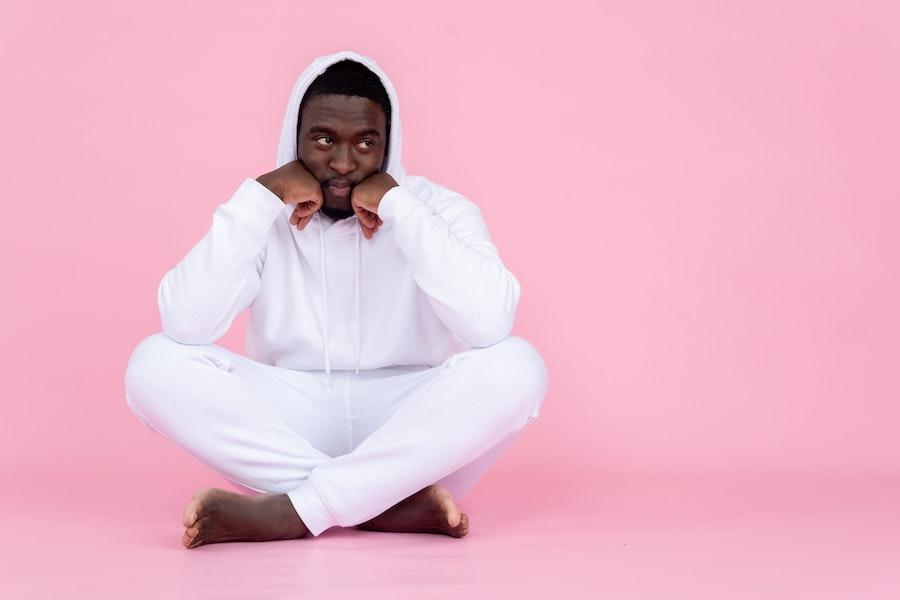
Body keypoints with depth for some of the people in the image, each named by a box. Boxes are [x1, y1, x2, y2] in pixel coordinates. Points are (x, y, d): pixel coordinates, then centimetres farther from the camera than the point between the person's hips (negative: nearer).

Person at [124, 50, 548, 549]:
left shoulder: (439, 208, -5)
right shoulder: (268, 216, -1)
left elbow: (490, 324, -26)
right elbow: (184, 325, -18)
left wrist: (399, 206, -21)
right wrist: (261, 198, -18)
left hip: (408, 430, -1)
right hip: (289, 429, 2)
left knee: (515, 365, -29)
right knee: (156, 362, -22)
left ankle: (291, 512, -28)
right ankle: (393, 503, -27)